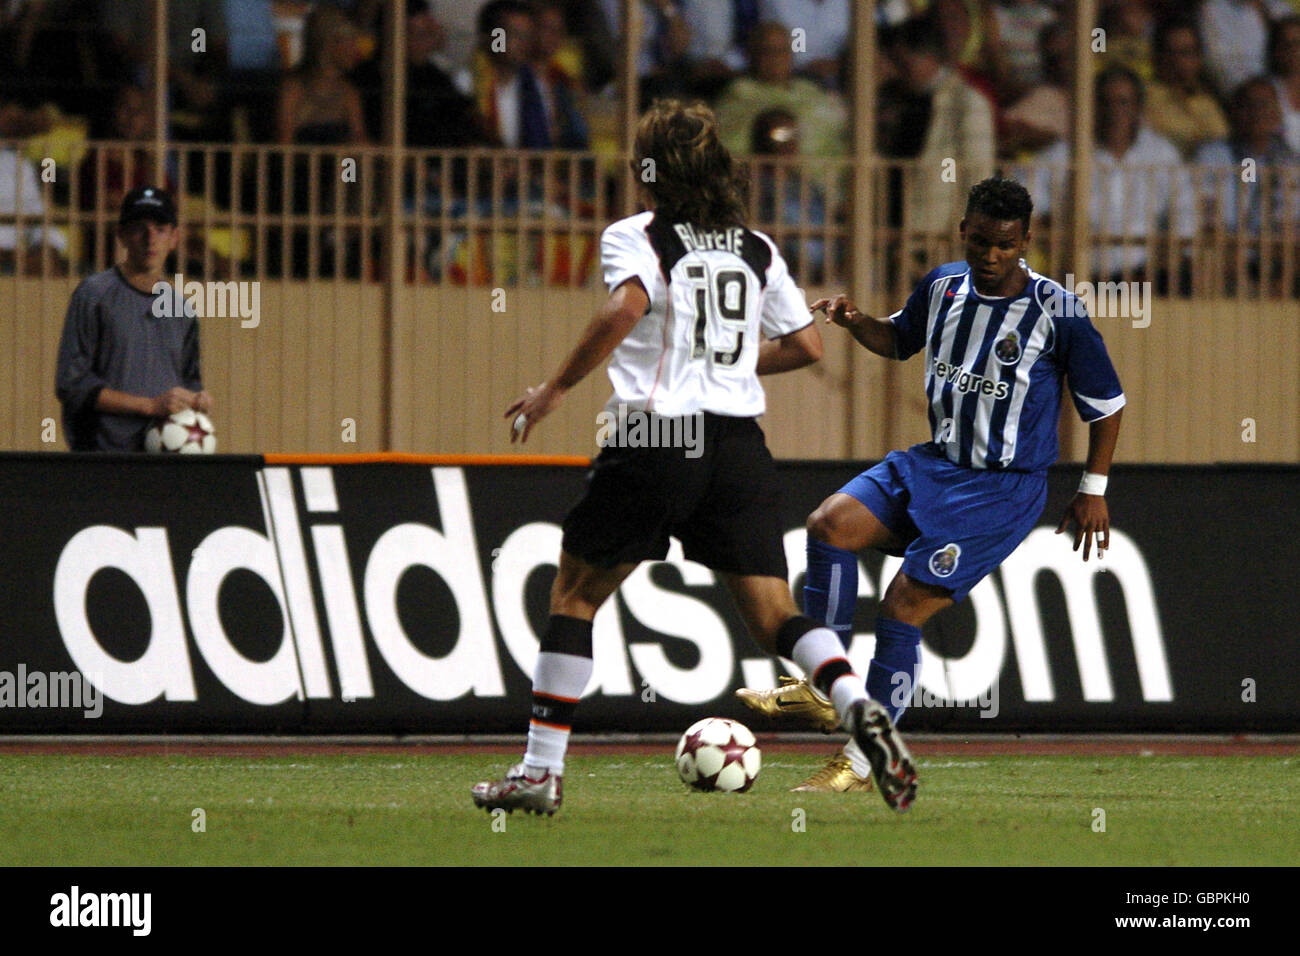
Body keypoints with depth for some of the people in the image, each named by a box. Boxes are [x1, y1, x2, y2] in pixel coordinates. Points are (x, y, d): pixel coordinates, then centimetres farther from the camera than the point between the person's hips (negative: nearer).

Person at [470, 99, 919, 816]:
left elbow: (626, 308, -22)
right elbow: (807, 346, 16)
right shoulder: (757, 250, 13)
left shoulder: (635, 237, -2)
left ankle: (541, 770, 11)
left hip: (655, 441, -4)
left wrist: (556, 388, -14)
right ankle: (858, 708, -24)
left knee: (574, 594, 12)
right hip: (739, 443, 4)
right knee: (773, 616, 4)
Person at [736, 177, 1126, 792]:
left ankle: (862, 763, -4)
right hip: (936, 464, 6)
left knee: (903, 609, -14)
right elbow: (898, 340, 23)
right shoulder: (944, 286, 3)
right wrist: (855, 323, 2)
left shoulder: (1056, 312, -13)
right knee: (831, 523, -17)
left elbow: (1106, 402, -3)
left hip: (1004, 488, -6)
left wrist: (1094, 490, -2)